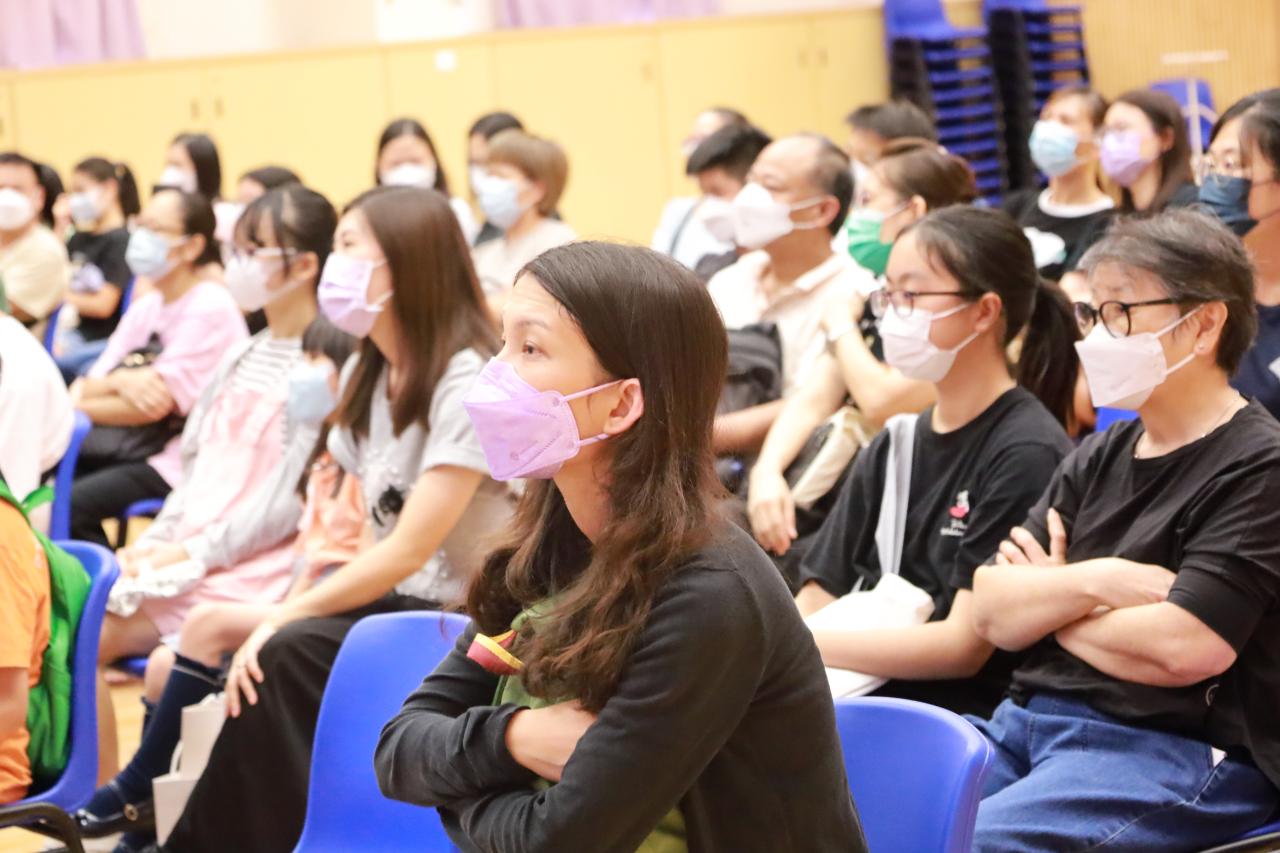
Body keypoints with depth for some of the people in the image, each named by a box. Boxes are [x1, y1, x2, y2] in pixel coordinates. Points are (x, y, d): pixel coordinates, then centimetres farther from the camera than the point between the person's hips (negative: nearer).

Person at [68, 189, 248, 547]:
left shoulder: (210, 308, -12)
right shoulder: (145, 307, 13)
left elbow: (158, 404, -17)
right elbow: (84, 388, 7)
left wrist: (75, 407, -7)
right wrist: (119, 381, -17)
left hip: (178, 463, -8)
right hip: (130, 448, 8)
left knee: (68, 505, -25)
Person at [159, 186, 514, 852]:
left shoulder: (468, 382, -18)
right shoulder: (365, 375, 9)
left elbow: (409, 550, -22)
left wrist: (287, 615, -20)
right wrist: (287, 613, -5)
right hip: (396, 598, 7)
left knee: (289, 656, -25)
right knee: (268, 659, -19)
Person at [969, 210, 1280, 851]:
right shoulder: (1102, 455, 17)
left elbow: (1185, 648, -18)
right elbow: (991, 613, 10)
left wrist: (1050, 604, 0)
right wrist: (1093, 582, -10)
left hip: (1175, 750, -7)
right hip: (1028, 720, 7)